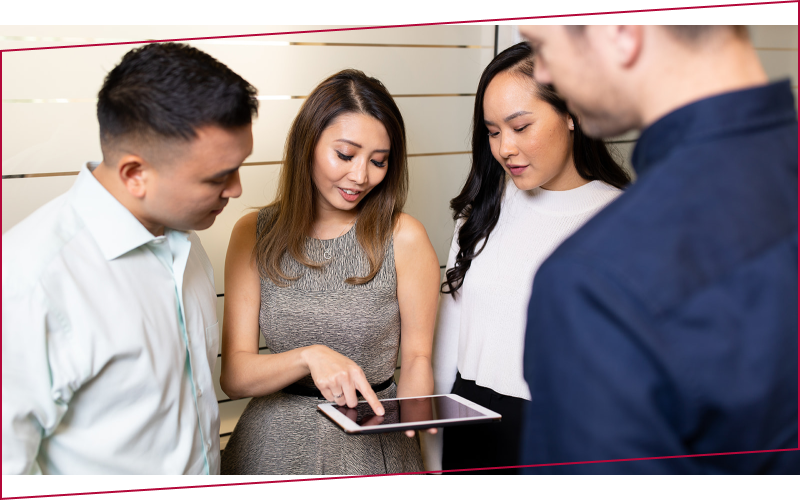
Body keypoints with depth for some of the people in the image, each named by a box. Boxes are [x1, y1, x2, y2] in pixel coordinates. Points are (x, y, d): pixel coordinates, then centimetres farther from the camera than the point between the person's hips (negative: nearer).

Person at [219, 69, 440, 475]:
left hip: (374, 446, -1)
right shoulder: (255, 234, -6)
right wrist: (309, 356, -28)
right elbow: (233, 376, -10)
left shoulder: (404, 238, -10)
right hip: (276, 441, 2)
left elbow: (416, 357, -2)